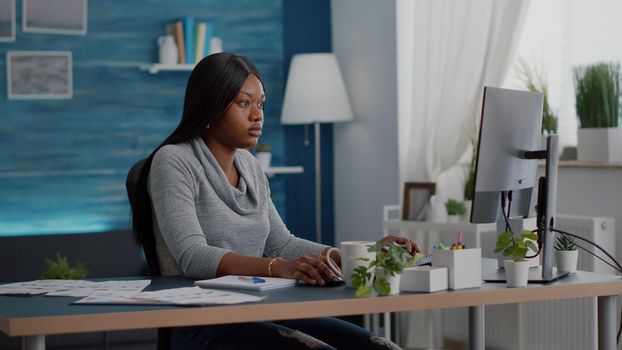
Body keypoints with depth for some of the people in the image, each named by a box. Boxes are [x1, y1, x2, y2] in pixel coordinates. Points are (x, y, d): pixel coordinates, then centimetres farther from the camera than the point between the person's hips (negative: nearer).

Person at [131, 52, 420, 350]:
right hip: (203, 325, -7)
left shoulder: (249, 166, 14)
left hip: (263, 312, 7)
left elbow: (281, 245, 14)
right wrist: (278, 268, -36)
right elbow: (192, 256, -22)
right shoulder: (174, 162, -9)